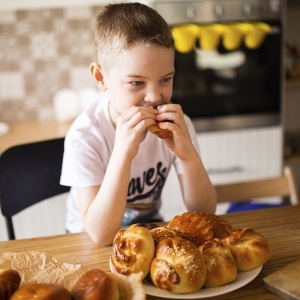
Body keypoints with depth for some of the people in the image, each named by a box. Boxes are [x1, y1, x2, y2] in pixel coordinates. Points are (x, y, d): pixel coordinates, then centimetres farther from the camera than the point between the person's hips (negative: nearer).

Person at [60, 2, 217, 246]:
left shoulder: (176, 124, -14)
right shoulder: (85, 135, -24)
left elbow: (205, 213, -13)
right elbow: (102, 234, -26)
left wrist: (188, 154, -31)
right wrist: (122, 153, -39)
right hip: (91, 243, -2)